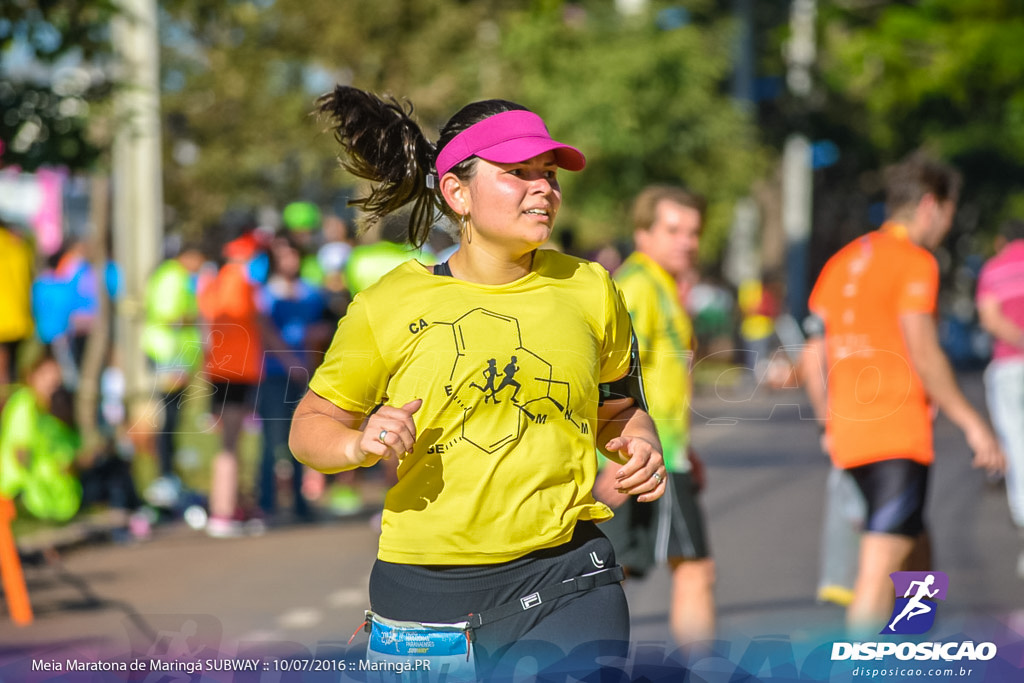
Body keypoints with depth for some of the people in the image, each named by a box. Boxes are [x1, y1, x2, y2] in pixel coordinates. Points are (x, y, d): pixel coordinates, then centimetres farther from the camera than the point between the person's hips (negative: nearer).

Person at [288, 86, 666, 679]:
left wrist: (641, 447, 0)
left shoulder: (588, 289, 6)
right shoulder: (388, 307, -1)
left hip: (564, 582, 1)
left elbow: (619, 408, 22)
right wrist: (360, 445, -13)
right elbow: (311, 426, 8)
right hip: (425, 583, -1)